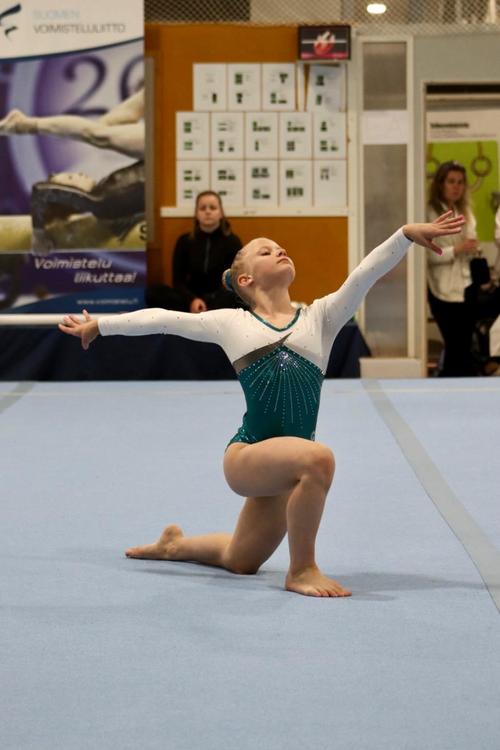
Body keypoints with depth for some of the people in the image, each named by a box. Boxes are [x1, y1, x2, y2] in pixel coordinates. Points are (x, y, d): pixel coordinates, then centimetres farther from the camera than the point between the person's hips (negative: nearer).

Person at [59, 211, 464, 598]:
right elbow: (160, 319, 15)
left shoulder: (320, 317, 9)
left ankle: (176, 545, 52)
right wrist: (99, 324, 19)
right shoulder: (231, 323, 6)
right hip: (247, 456, -4)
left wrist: (407, 233, -17)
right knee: (318, 458, -35)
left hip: (287, 463, 4)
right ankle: (302, 569, -19)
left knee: (240, 561, 20)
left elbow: (365, 274, -4)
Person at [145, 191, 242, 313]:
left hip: (220, 299, -2)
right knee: (153, 292, -26)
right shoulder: (185, 241, 5)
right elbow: (178, 280, 1)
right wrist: (192, 300, -21)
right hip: (190, 297, 2)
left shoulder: (232, 242, 0)